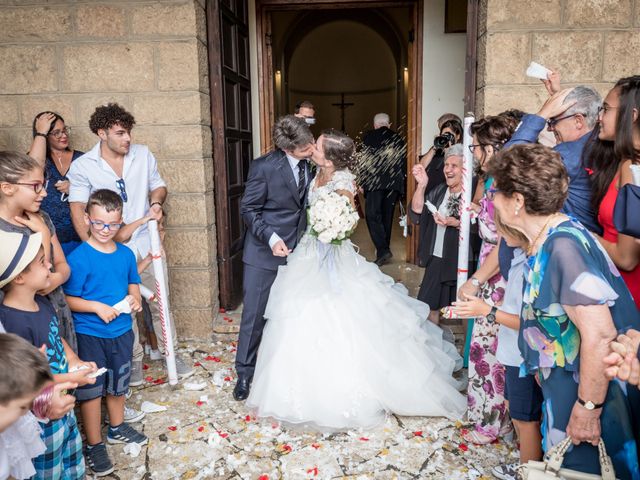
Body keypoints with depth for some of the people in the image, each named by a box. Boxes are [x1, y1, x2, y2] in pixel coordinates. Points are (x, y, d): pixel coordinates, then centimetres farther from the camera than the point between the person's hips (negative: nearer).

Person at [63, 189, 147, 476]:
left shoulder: (126, 254, -2)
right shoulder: (79, 258, -18)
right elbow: (68, 299, -16)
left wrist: (134, 297, -8)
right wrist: (97, 307, -27)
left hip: (121, 331, 5)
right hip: (90, 335, -5)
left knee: (118, 383, 22)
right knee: (91, 389, 8)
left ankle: (117, 428, 45)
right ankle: (94, 445, 26)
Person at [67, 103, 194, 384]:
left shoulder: (143, 154, 2)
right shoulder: (82, 166, -6)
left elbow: (158, 185, 14)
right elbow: (78, 210, -10)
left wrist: (156, 202, -9)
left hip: (147, 244, 2)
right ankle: (134, 360, 27)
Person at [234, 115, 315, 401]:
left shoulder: (309, 164, -2)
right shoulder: (264, 167, -18)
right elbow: (249, 209, -12)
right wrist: (271, 238, -24)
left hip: (297, 249, 5)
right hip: (264, 251, -4)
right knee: (254, 315, 5)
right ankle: (244, 372, 23)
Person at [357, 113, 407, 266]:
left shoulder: (369, 136, 4)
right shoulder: (398, 139, 15)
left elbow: (363, 160, -1)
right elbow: (404, 162, 15)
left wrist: (361, 182, 3)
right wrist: (401, 183, 22)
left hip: (375, 182, -5)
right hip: (394, 183, 5)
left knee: (372, 215, -6)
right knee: (387, 216, 13)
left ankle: (383, 249, -18)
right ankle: (384, 247, 21)